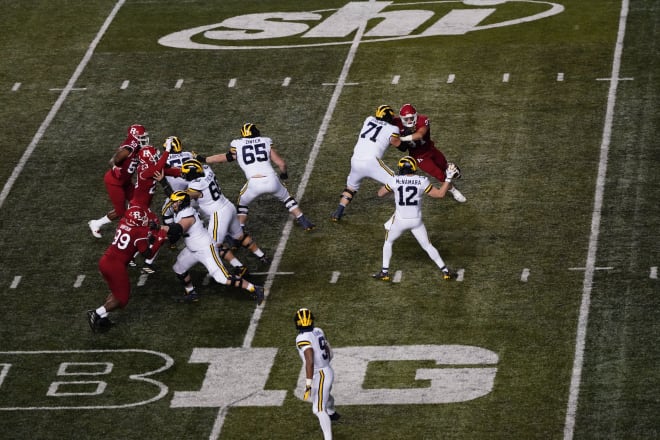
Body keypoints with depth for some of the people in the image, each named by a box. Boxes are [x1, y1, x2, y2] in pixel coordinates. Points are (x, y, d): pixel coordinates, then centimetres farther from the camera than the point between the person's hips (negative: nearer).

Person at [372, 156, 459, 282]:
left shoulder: (395, 180, -11)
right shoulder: (422, 181, -11)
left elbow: (380, 193, 3)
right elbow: (440, 194, -7)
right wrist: (448, 178, 0)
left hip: (400, 220, -1)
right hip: (416, 221, 1)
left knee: (388, 242, 23)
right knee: (427, 246, 16)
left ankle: (384, 272, 20)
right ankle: (445, 271, 16)